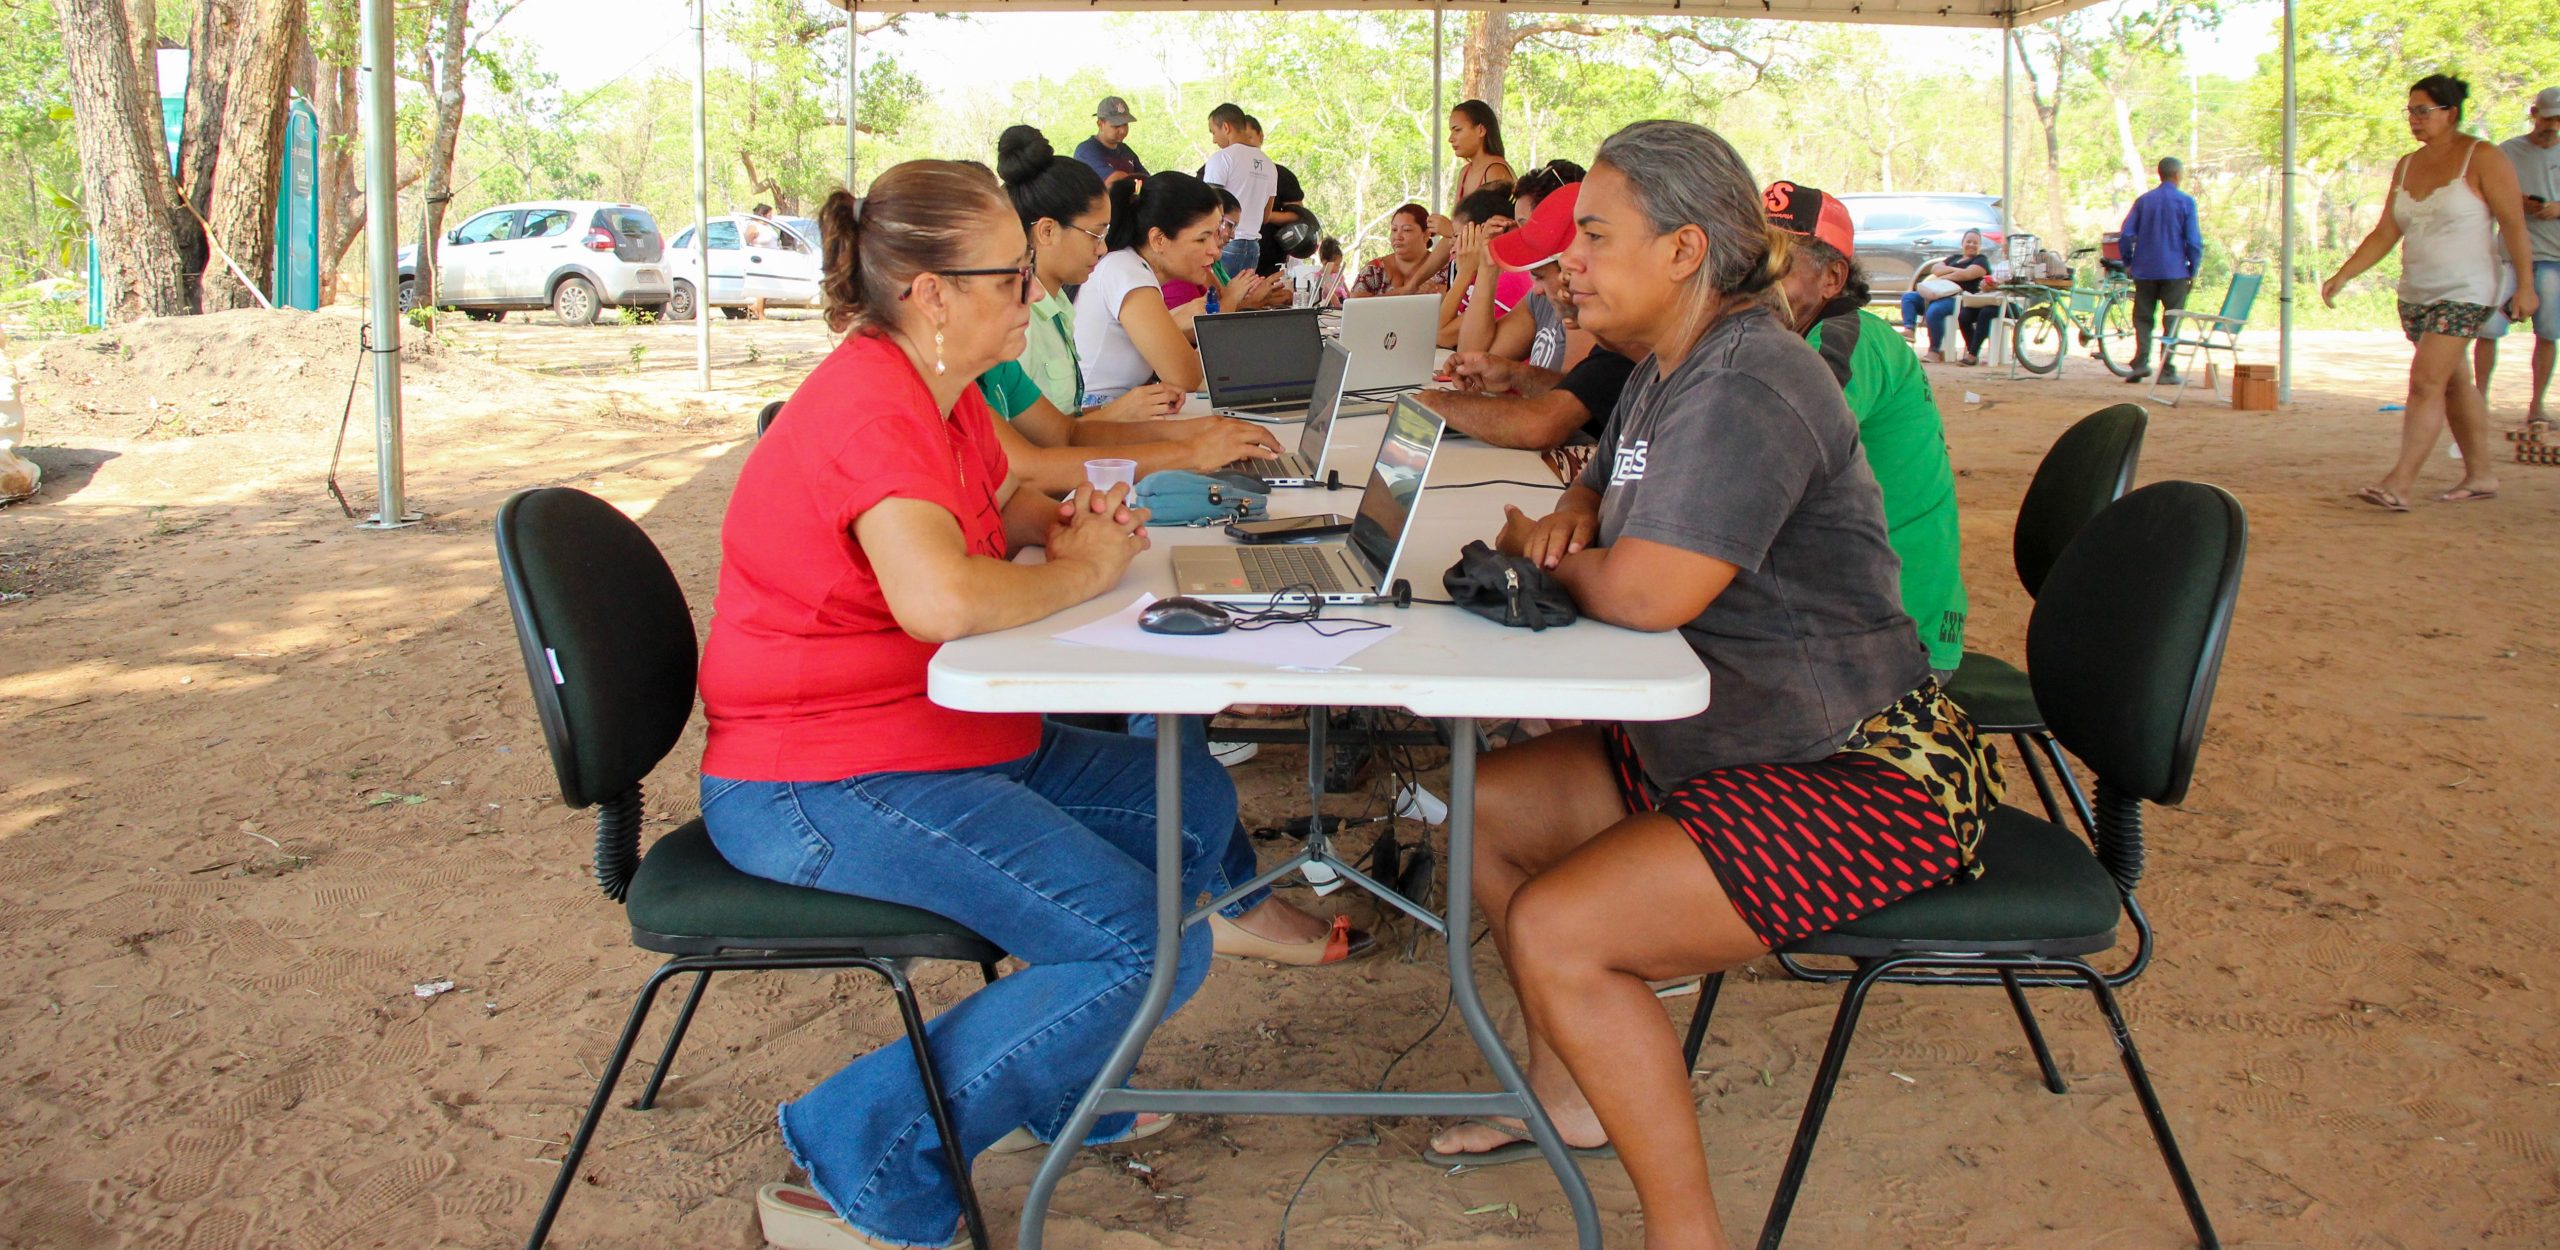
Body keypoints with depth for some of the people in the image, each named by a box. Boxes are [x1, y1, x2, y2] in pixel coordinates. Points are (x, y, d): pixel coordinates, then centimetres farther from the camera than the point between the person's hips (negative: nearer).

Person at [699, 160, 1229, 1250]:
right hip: (822, 783, -11)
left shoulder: (939, 388, 9)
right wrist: (1082, 570, -18)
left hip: (946, 738, 11)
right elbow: (942, 599, -38)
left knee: (1194, 803, 14)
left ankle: (1056, 1079, 25)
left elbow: (1006, 506, 27)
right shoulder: (870, 411, -22)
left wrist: (1068, 522, 2)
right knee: (1150, 948, -18)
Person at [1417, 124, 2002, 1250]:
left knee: (1555, 931, -23)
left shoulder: (1745, 386, -23)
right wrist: (1568, 520, 0)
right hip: (1727, 744, 11)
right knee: (1491, 805, 13)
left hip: (1863, 781, -11)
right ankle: (1567, 1095, 26)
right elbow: (1602, 494, 26)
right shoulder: (1667, 369, 11)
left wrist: (1538, 553, -8)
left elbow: (1645, 594, -31)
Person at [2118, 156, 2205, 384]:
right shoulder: (2186, 201, -4)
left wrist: (2128, 263, 12)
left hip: (2145, 270, 3)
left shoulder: (2144, 200, 6)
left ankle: (2141, 361, -8)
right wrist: (2193, 270, 2)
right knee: (2172, 320, 2)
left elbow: (2125, 235, 2)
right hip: (2175, 271, -3)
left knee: (2143, 318, 9)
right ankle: (2167, 370, 0)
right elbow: (2194, 240, -7)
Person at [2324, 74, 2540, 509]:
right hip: (2415, 293, 7)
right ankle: (2480, 475, 25)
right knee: (2454, 383, 14)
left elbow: (2514, 225, -8)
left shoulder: (2482, 159, -8)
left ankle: (2400, 484, -20)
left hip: (2465, 291, -7)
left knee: (2426, 382, -16)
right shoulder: (2406, 167, 9)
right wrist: (2342, 276, 0)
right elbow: (2385, 234, 10)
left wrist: (2525, 285, -12)